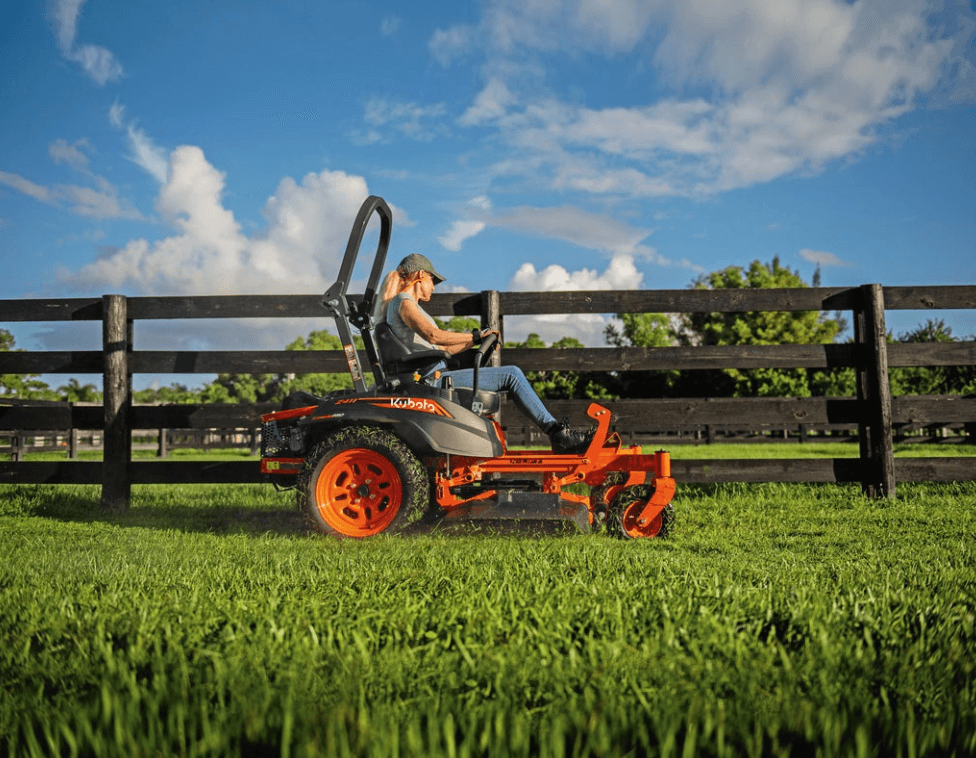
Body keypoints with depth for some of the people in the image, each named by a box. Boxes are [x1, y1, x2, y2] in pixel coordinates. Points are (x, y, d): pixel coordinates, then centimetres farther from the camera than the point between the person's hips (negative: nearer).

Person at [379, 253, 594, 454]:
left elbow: (442, 349, 24)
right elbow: (433, 335, -23)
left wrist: (477, 339, 17)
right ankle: (558, 433, -8)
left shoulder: (406, 305, 26)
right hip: (433, 379, -10)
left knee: (512, 373, 8)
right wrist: (475, 336, -15)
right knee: (511, 375, -13)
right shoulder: (403, 302, -5)